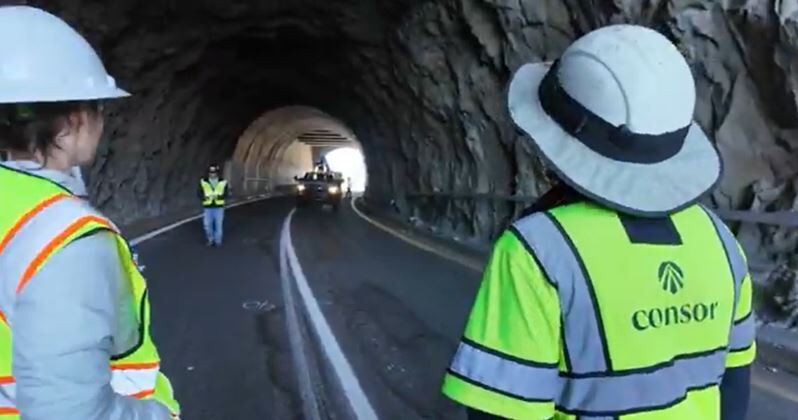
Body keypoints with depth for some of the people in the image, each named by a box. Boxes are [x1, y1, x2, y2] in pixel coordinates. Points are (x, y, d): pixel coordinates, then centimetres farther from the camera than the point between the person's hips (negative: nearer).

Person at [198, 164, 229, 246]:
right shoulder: (203, 182, 0)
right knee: (207, 225, 0)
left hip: (219, 207, -1)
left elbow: (226, 194, -4)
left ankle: (218, 241, 15)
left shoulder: (223, 182, -1)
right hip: (207, 207, 1)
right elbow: (199, 193, 1)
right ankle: (211, 240, 19)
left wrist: (218, 196, -22)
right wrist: (204, 197, -21)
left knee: (219, 224, 0)